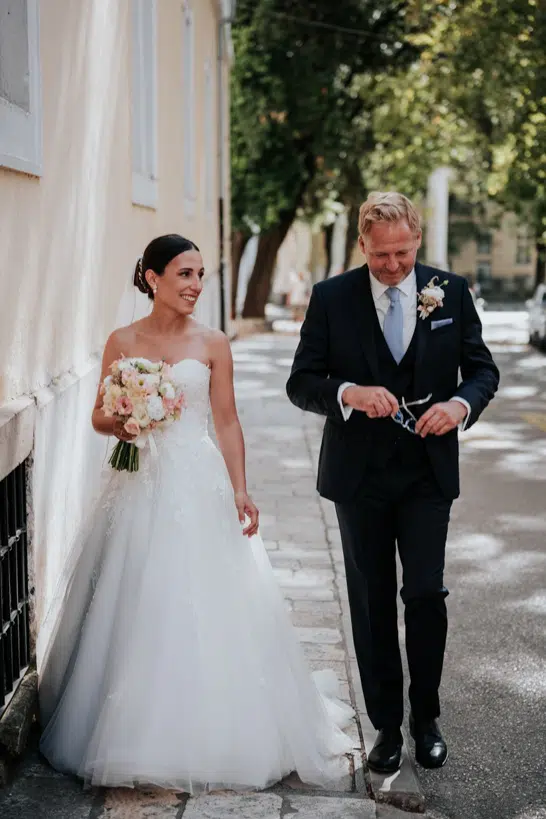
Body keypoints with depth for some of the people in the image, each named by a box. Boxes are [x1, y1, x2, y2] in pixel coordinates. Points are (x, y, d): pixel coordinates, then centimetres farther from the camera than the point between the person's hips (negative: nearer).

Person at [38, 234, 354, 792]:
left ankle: (210, 737, 14)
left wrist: (240, 492, -8)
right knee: (135, 611, 5)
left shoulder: (212, 344, 1)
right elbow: (100, 416, 8)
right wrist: (118, 425, -15)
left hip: (198, 486, -1)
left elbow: (227, 421, 0)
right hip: (139, 485, 1)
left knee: (205, 608, -1)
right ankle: (134, 736, 21)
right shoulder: (122, 342, 4)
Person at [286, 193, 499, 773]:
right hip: (359, 475, 0)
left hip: (428, 472, 0)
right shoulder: (331, 298, -2)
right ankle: (386, 725, 23)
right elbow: (300, 383, -4)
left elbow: (483, 369, 5)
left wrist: (461, 404, -16)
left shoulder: (451, 291, 1)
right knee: (371, 603, 9)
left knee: (426, 594, -3)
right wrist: (349, 393, -24)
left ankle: (426, 719, 18)